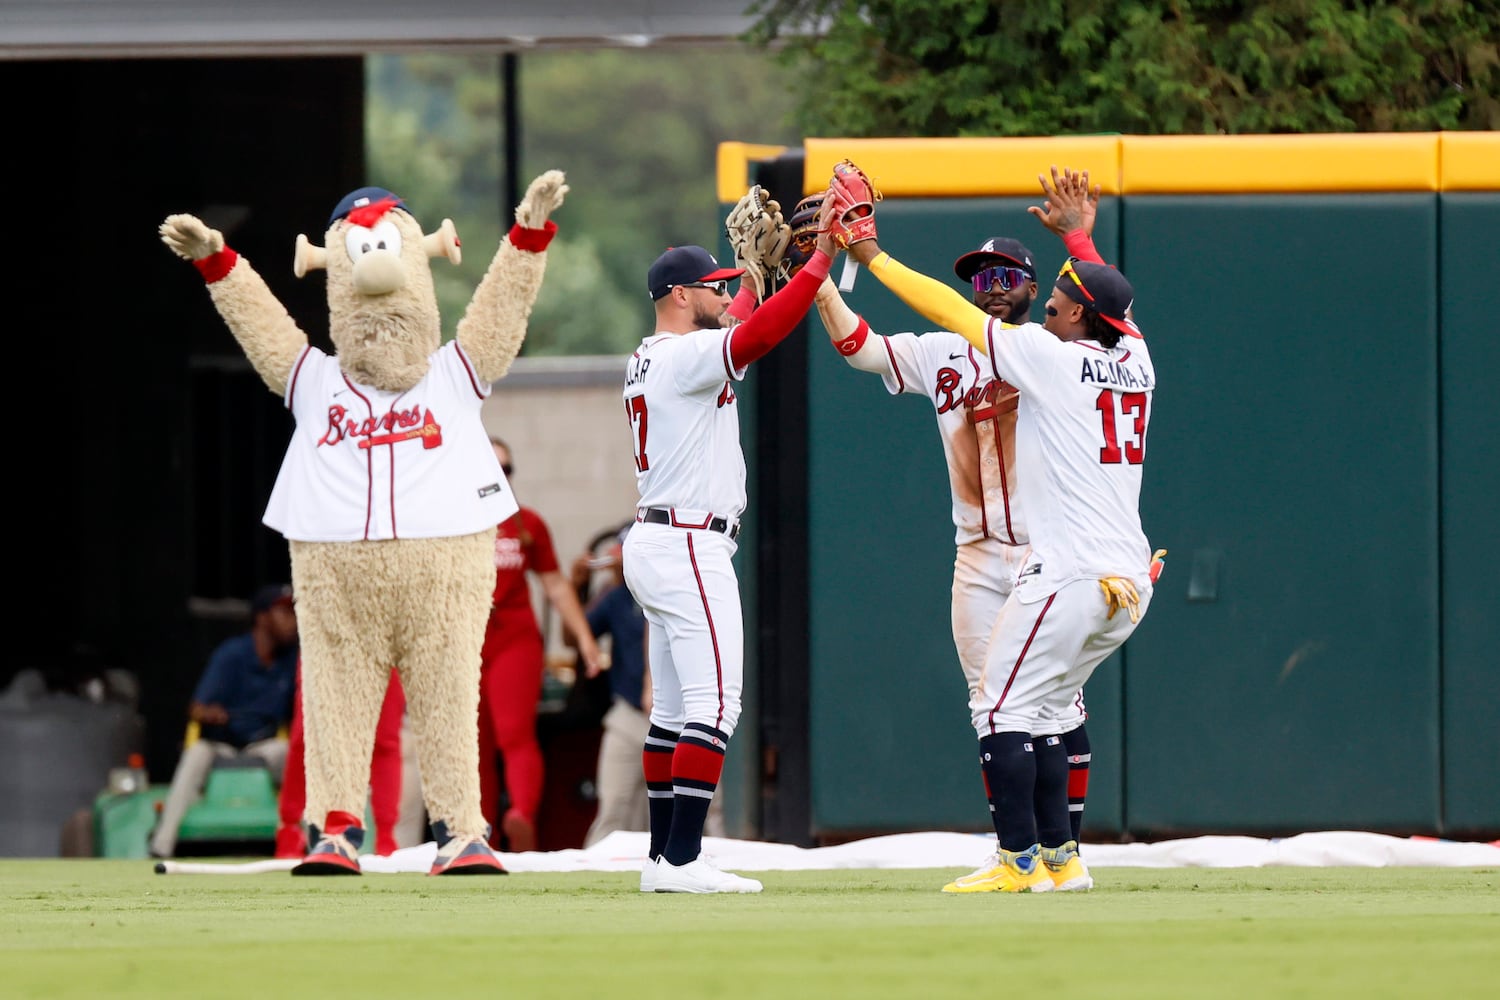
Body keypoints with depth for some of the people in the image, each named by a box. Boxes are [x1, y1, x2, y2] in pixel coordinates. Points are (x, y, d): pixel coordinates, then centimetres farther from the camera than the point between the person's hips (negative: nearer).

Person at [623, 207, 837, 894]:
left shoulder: (643, 363, 15)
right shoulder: (684, 355, -13)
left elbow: (741, 333, 26)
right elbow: (762, 333, -28)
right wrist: (821, 258, -25)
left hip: (653, 545, 10)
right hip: (689, 547, -10)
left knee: (674, 710, 11)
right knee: (714, 703, -12)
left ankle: (664, 859, 12)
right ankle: (682, 859, -18)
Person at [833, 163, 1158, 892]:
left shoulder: (1052, 357, -9)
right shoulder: (1134, 359, 9)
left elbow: (951, 311, -4)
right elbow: (1106, 298, 31)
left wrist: (871, 256, 3)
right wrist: (1075, 232, 41)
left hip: (1068, 573, -8)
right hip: (1129, 580, 8)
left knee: (1003, 709, 0)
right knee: (1038, 713, 17)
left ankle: (1020, 860, -4)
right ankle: (1061, 858, 15)